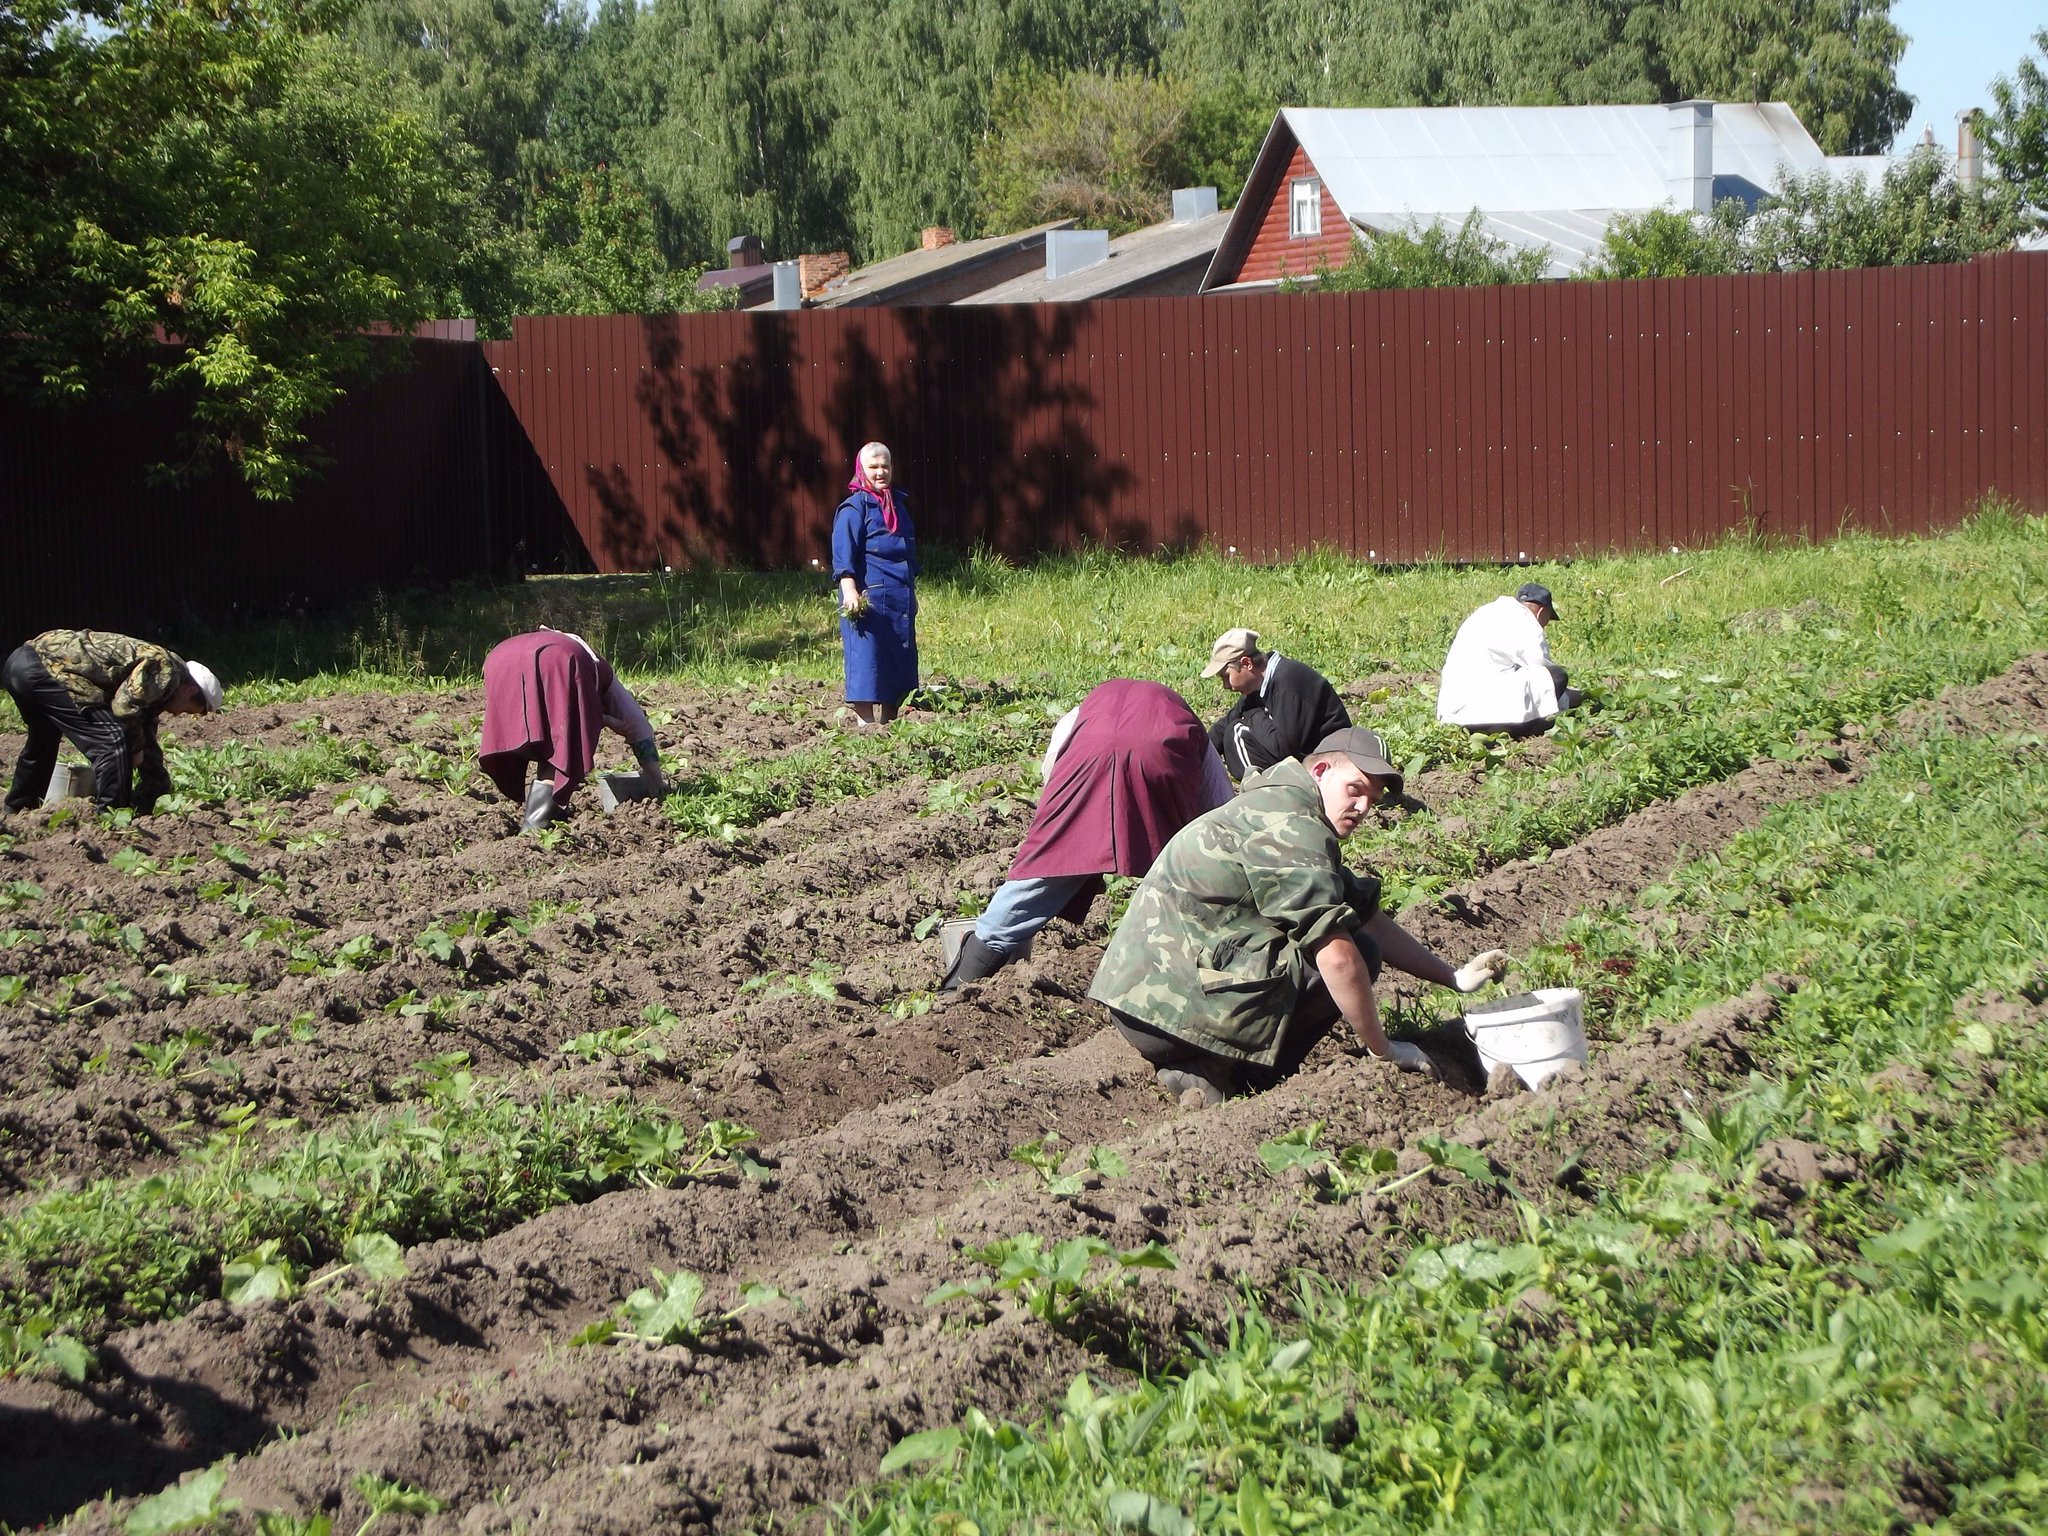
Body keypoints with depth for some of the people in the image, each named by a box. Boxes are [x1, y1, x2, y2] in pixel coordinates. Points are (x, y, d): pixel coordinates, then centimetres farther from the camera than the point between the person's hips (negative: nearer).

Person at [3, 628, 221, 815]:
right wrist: (136, 747, -2)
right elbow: (124, 707, -18)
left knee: (42, 744, 33)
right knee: (112, 741, -13)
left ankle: (17, 809, 49)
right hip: (46, 664, -11)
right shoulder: (163, 667, -6)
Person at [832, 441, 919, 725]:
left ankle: (888, 722, 16)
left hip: (900, 597, 8)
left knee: (900, 658, 9)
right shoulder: (855, 507, -7)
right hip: (869, 596, -8)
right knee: (867, 658, -8)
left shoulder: (898, 503, 16)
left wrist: (911, 591, 25)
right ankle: (867, 724, -8)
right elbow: (844, 553, -14)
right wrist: (849, 590, -25)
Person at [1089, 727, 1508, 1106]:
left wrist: (1455, 977, 15)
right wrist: (1382, 1050, -10)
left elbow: (1369, 918, 21)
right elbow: (1338, 955, -20)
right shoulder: (1292, 827, -14)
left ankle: (1204, 1065, 7)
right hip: (1171, 1008, -10)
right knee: (1357, 952, -9)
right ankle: (1212, 1071, -9)